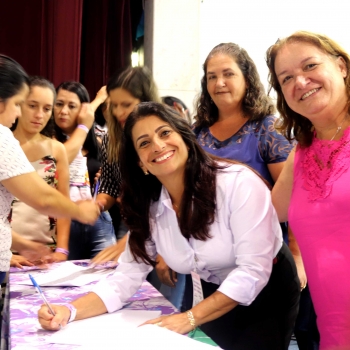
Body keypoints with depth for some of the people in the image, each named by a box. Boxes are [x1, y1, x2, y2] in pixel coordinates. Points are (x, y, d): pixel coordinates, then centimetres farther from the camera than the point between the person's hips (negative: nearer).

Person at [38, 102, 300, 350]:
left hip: (268, 294, -4)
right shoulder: (149, 208, -10)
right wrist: (70, 311, -30)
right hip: (216, 301, 4)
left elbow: (253, 271, -28)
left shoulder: (239, 184, -27)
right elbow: (125, 280, -14)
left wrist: (190, 318, -30)